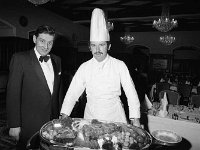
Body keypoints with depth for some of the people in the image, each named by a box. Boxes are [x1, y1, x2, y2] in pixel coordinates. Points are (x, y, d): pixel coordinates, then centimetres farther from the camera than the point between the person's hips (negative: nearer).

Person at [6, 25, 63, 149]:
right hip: (29, 124, -4)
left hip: (53, 121, 5)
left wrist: (61, 116, 10)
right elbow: (13, 94, -11)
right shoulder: (20, 59, -11)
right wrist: (14, 125, -11)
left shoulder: (57, 60, 5)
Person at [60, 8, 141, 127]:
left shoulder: (119, 65, -8)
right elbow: (73, 92, -4)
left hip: (115, 116, -1)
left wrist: (135, 119, -14)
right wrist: (64, 115, -13)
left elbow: (131, 93, -8)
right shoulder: (84, 67, -3)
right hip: (91, 117, 2)